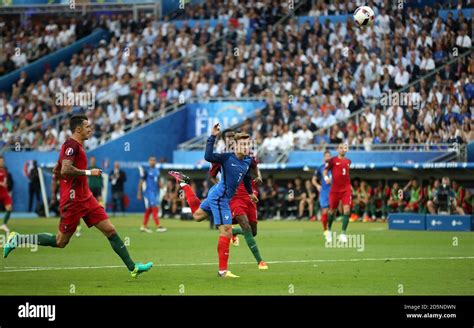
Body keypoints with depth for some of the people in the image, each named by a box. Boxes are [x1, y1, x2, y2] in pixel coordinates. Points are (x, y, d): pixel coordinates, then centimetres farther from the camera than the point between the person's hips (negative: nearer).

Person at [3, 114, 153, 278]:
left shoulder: (76, 146, 17)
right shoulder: (72, 145, -12)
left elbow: (56, 171, 22)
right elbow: (65, 169, -26)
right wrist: (88, 172, -19)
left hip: (85, 198, 9)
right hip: (73, 201, -9)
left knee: (110, 230, 1)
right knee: (60, 242, -1)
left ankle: (133, 268, 1)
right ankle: (17, 239, 9)